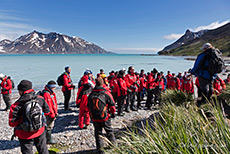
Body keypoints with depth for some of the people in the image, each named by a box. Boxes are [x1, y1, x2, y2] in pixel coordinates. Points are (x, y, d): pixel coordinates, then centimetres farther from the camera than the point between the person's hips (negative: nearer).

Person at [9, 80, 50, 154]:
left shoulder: (17, 105, -21)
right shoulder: (40, 99, -11)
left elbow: (12, 123, -15)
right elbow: (47, 112, 1)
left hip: (25, 134, -3)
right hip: (40, 131, 3)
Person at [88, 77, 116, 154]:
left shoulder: (91, 94, -2)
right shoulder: (106, 94, -14)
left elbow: (88, 107, 8)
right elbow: (112, 105, -9)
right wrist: (113, 113, 11)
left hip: (94, 118, 2)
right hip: (104, 118, -2)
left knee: (98, 132, 16)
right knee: (109, 130, 20)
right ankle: (112, 143, 37)